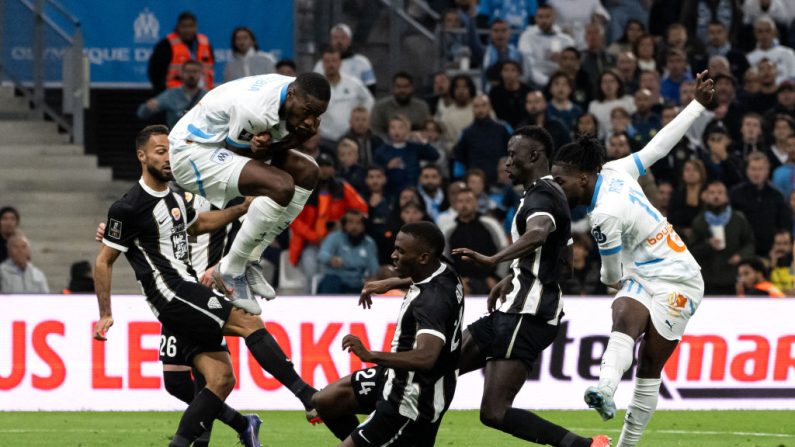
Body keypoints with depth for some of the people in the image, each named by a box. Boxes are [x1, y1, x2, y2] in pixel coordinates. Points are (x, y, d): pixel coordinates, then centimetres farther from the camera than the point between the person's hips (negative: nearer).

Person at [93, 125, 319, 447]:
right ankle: (308, 397, -17)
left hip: (187, 293, 9)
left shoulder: (173, 198, 16)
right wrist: (105, 315, -8)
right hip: (172, 294, -9)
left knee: (221, 378, -1)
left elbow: (199, 223, 36)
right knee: (249, 323, -16)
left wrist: (243, 209, 27)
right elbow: (104, 262, -6)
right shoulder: (128, 208, -10)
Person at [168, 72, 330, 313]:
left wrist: (299, 138, -18)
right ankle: (230, 270, -11)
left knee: (307, 171, 7)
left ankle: (251, 261, 9)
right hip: (192, 150, -10)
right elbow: (239, 152, -18)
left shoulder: (300, 98, -4)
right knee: (281, 186, -27)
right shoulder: (257, 109, -32)